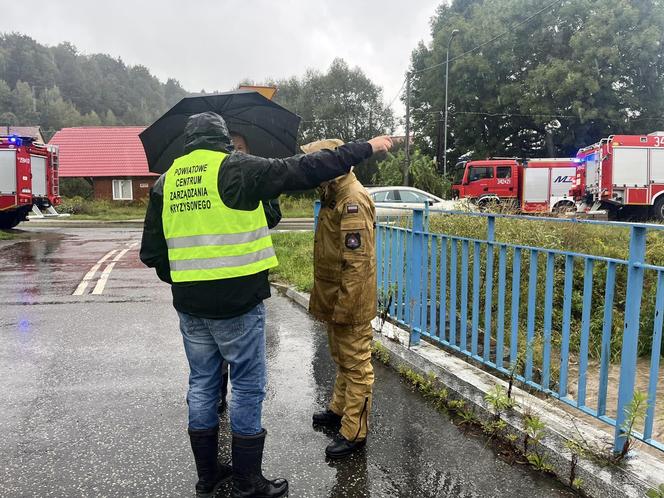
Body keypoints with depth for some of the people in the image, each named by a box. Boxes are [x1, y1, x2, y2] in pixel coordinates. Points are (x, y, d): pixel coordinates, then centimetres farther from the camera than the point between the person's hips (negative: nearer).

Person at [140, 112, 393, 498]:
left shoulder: (166, 181, 8)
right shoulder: (236, 168, -8)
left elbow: (151, 252, 8)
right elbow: (303, 170, -9)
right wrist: (366, 147, 0)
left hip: (189, 304, 6)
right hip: (237, 300, -5)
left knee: (202, 384, 17)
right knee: (248, 386, 7)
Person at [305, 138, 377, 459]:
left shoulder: (352, 199, -21)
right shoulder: (334, 195, 12)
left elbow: (357, 261, -25)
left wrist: (343, 308, -23)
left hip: (351, 302, -10)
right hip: (335, 299, 10)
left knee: (356, 365, 2)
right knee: (341, 359, 23)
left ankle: (354, 432, 13)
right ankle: (339, 410, 40)